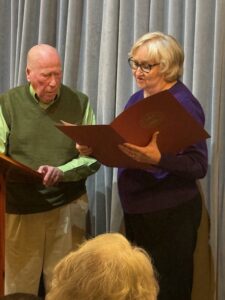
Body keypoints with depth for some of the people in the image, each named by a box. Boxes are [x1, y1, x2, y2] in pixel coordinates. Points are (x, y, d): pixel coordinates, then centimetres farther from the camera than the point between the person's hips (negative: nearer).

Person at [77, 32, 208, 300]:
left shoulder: (184, 104, -14)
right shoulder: (137, 98, 10)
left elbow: (199, 165, -19)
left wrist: (158, 159, -34)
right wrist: (95, 147, -3)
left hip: (170, 214, -8)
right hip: (135, 210, 8)